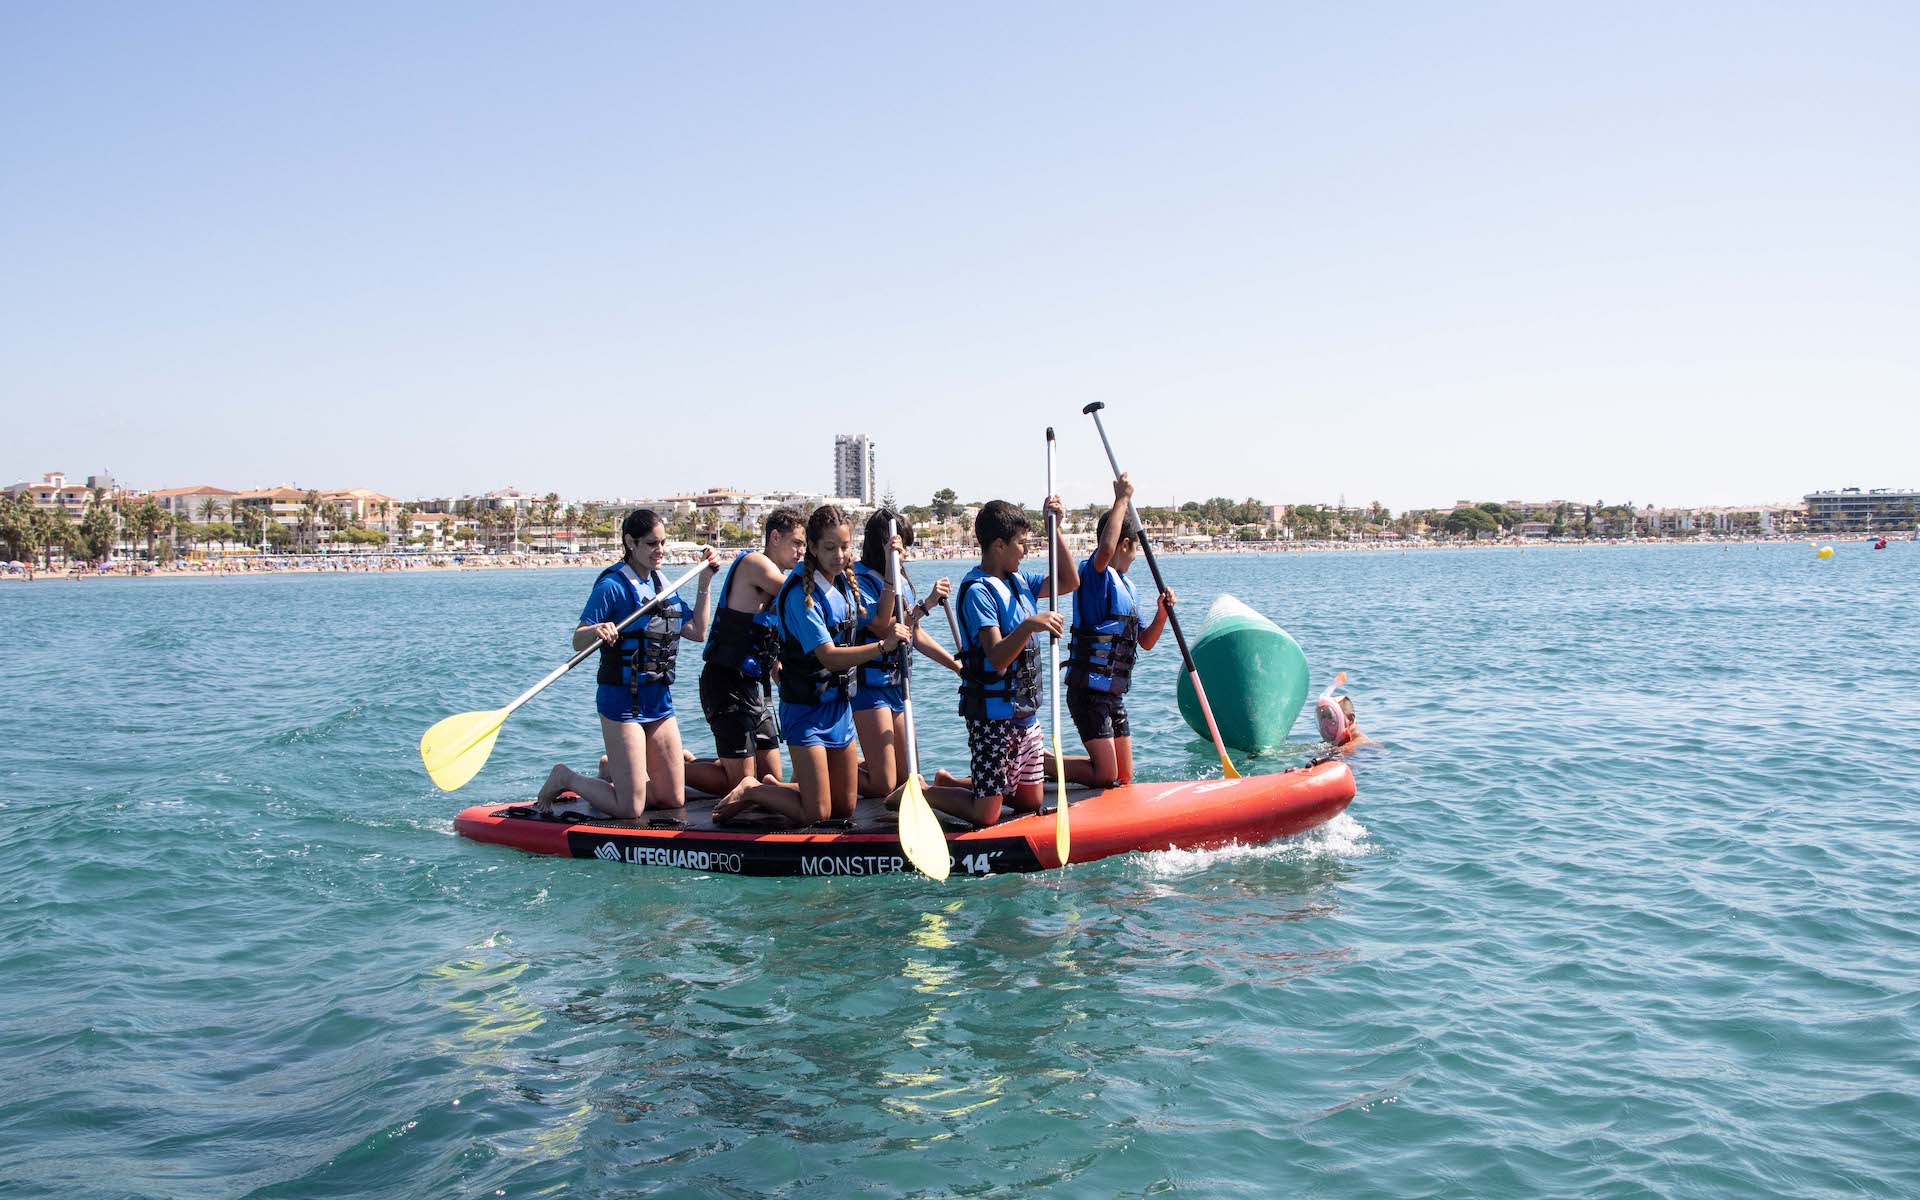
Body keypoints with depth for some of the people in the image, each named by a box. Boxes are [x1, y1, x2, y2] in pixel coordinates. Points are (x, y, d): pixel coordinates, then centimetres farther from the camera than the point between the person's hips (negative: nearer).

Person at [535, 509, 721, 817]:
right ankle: (565, 778, 14)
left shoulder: (662, 584, 12)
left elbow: (697, 632, 14)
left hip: (659, 700, 7)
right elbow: (578, 641, -15)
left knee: (673, 800, 9)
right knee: (629, 809, -8)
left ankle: (612, 772, 31)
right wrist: (596, 631, -37)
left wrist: (705, 583, 11)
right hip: (623, 701, -7)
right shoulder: (613, 586, -11)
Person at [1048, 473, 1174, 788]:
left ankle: (1047, 758, 24)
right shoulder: (1094, 573, -11)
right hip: (1089, 692, -9)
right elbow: (1105, 548, -35)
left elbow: (1145, 642, 19)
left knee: (1125, 778, 11)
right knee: (1106, 777, -12)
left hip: (1113, 695, 9)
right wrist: (1122, 499, -25)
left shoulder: (1128, 587, 18)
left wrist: (1162, 612, 1)